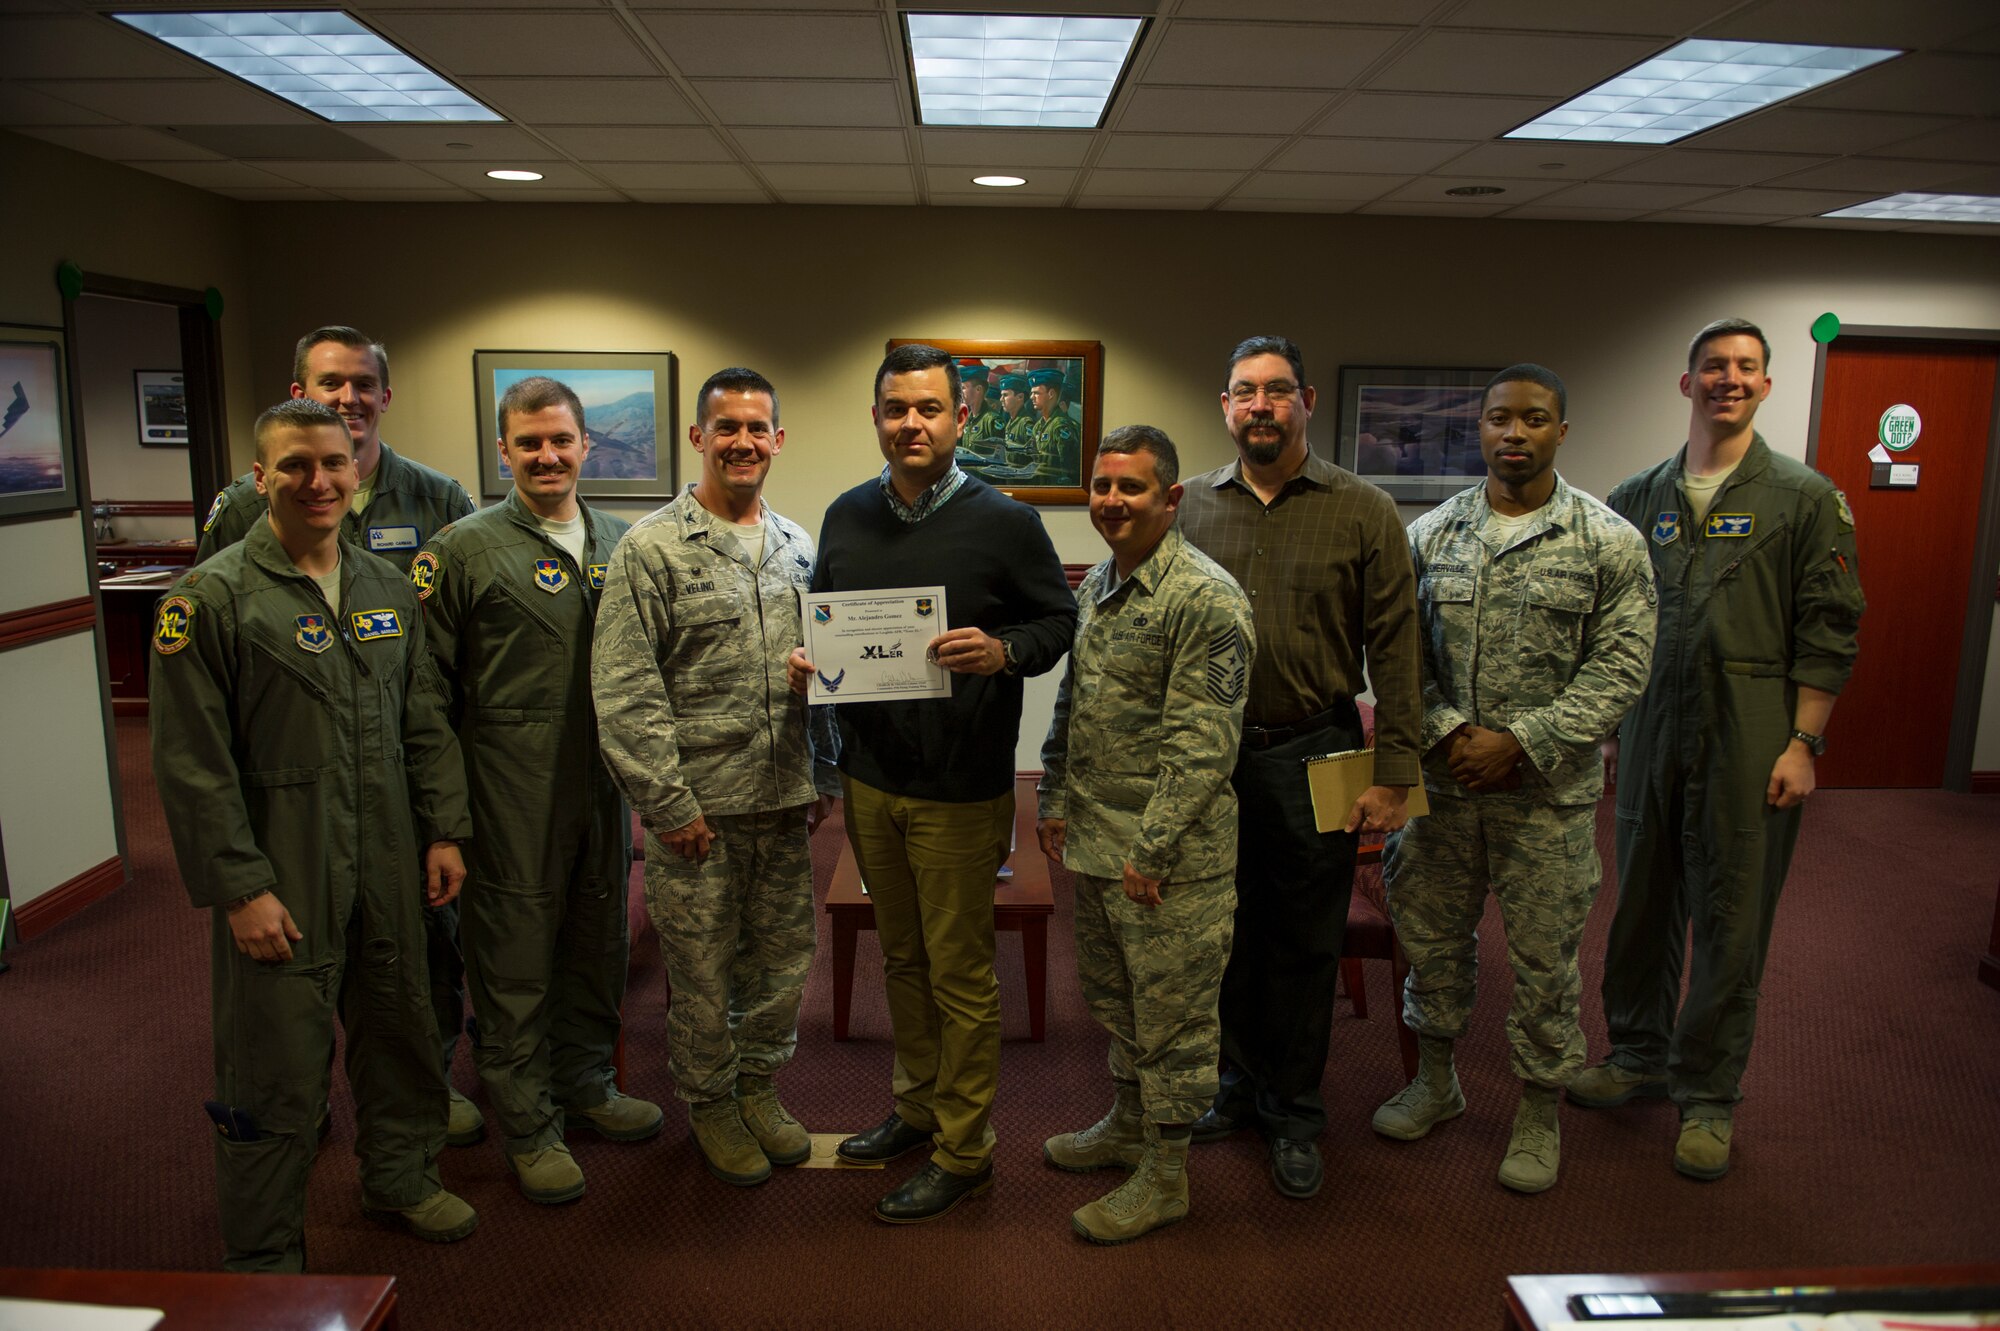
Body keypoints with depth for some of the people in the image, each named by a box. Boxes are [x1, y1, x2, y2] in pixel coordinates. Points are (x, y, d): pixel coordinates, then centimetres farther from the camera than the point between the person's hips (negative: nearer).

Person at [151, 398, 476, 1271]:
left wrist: (444, 831, 8)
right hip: (281, 880, -5)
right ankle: (266, 1263, 24)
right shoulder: (211, 599, -10)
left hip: (388, 870, 5)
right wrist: (240, 888, -14)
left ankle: (401, 1175, 41)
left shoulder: (387, 588, 8)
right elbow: (192, 763, -12)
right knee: (276, 1068, 5)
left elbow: (426, 723, 12)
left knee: (399, 1027, 18)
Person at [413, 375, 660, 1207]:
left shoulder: (619, 543, 9)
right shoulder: (463, 550, -6)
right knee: (515, 956, 5)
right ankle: (529, 1126, 22)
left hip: (604, 782, 5)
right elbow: (428, 685, -5)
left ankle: (586, 1084, 37)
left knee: (599, 942, 17)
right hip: (512, 790, -5)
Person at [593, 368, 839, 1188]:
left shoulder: (797, 548, 9)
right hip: (697, 808, -5)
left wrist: (825, 777, 12)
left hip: (784, 802, 5)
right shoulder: (652, 548, -8)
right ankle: (709, 1104, 30)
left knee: (784, 956, 16)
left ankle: (759, 1084, 37)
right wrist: (667, 802, -13)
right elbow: (623, 690, -12)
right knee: (703, 969, 9)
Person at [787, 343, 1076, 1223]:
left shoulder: (1004, 522, -9)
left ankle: (963, 1151, 20)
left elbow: (1059, 621, -3)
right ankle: (919, 1106, 38)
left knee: (959, 972, 5)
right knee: (901, 955, 19)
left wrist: (1002, 651, -23)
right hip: (869, 777, 5)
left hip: (961, 787, -5)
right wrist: (806, 663, -4)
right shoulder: (846, 517, 6)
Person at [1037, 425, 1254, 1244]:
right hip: (1095, 839, 9)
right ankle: (1128, 1124, 42)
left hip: (1170, 853, -8)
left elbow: (1203, 743, -21)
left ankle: (1165, 1176, 22)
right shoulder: (1096, 584, 10)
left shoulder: (1206, 600, -18)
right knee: (1112, 992, 22)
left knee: (1172, 1009, 6)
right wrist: (1056, 800, 15)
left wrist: (1152, 848, -20)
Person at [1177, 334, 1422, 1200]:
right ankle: (1239, 1085, 34)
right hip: (1209, 750, 3)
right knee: (1228, 930, 14)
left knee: (1305, 943, 9)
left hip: (1312, 755, -2)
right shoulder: (1192, 506, 5)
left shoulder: (1363, 512, -3)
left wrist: (1394, 774, -8)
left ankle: (1294, 1113, 27)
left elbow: (1393, 651, -4)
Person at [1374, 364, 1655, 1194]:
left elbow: (1621, 666, -8)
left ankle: (1539, 1113, 28)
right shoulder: (1430, 535, 3)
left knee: (1544, 957, 8)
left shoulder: (1609, 542, -4)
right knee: (1431, 936, 15)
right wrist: (1447, 734, -12)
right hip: (1441, 780, 3)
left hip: (1550, 791, -2)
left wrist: (1522, 743, -16)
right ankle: (1435, 1081, 37)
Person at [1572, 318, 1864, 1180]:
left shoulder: (1805, 498, 1)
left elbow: (1828, 632, -3)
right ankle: (1640, 1055, 30)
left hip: (1751, 744, -3)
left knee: (1731, 921, 4)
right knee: (1642, 906, 12)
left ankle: (1708, 1094, 18)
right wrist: (1609, 725, 10)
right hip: (1651, 737, 3)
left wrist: (1802, 744, -10)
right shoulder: (1638, 498, 10)